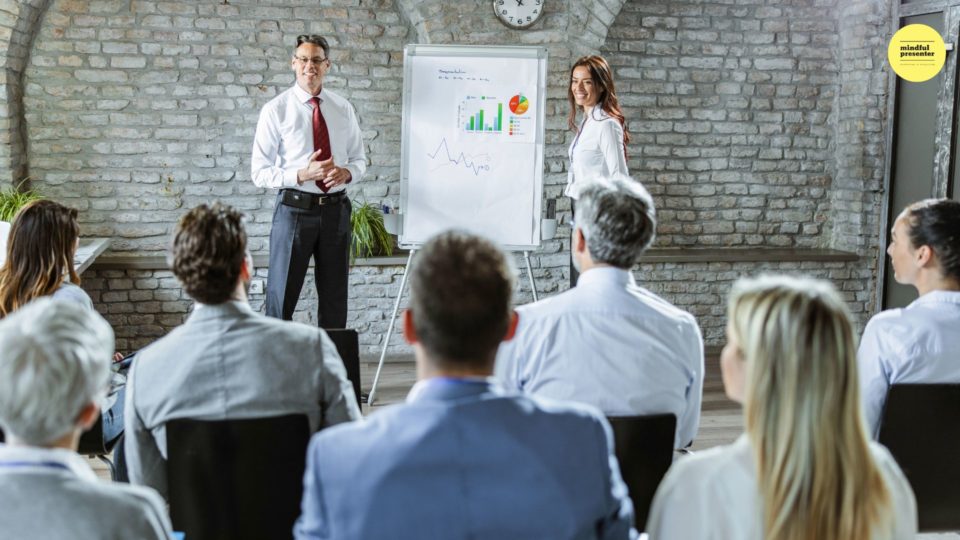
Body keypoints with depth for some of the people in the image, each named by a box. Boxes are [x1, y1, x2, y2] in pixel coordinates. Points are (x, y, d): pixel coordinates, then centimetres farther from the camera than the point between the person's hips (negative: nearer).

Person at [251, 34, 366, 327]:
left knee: (335, 298, 13)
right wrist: (301, 175, -22)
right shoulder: (276, 110, -6)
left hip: (336, 209, 4)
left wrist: (346, 172, -11)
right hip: (295, 208, -3)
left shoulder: (343, 108, 5)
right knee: (281, 299, 2)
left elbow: (359, 160, 13)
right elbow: (260, 172, -7)